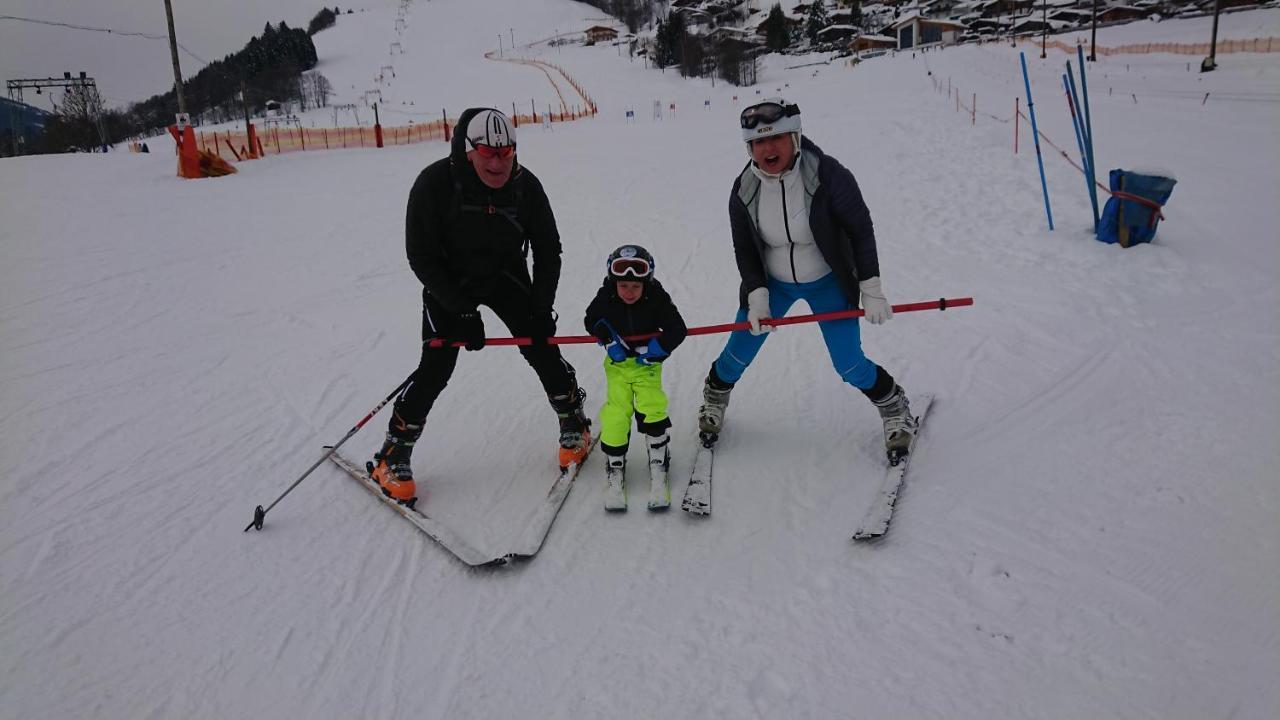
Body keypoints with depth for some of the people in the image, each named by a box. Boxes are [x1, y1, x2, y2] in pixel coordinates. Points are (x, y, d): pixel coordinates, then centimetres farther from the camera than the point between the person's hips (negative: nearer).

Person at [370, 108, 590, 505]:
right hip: (449, 282, -2)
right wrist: (462, 311, -25)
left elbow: (547, 250, -4)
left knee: (541, 348, -6)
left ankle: (574, 426, 19)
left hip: (506, 275, 3)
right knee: (436, 367, -11)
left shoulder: (525, 185, -17)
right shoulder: (435, 184, -26)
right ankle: (393, 456, 5)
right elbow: (421, 256, -21)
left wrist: (541, 308, -13)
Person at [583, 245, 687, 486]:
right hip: (617, 361, 1)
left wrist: (657, 349, -22)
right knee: (617, 408, -10)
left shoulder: (657, 299, -17)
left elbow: (678, 330, -15)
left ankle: (659, 453, 10)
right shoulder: (605, 298, -13)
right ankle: (615, 458, 11)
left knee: (651, 405, -14)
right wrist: (607, 338, -11)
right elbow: (591, 320, 4)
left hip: (646, 361, -1)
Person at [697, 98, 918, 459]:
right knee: (738, 355, 8)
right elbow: (744, 249, -4)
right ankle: (714, 399, 41)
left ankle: (894, 407, 26)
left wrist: (871, 290, -15)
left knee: (850, 366, -4)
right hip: (771, 282, 3)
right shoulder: (744, 189, -16)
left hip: (827, 283, -2)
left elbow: (861, 229, -16)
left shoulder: (827, 174, -26)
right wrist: (757, 297, -15)